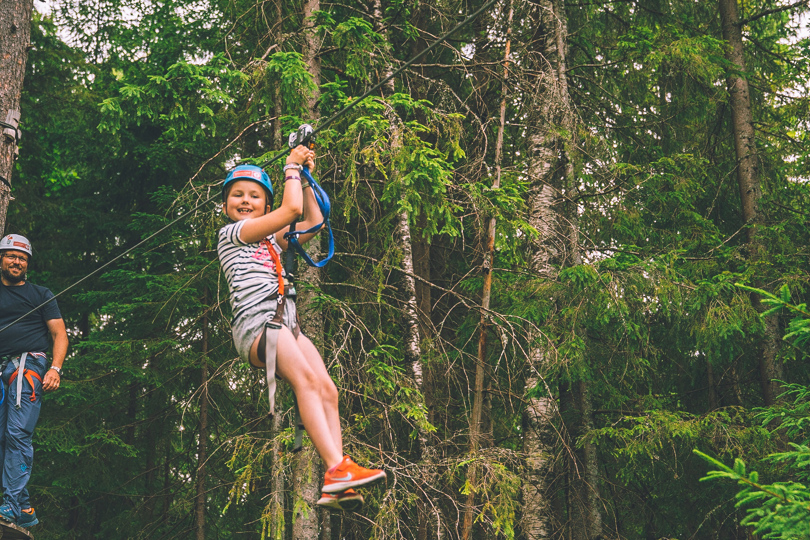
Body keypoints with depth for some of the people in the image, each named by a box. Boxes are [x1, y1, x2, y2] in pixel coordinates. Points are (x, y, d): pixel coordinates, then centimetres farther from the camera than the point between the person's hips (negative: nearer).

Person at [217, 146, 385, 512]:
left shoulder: (271, 241, 30)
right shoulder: (231, 233, 6)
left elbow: (314, 221, 28)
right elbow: (292, 208, 1)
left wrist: (303, 177, 30)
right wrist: (291, 167, 15)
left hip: (286, 326, 7)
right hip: (255, 323, -7)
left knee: (328, 389, -13)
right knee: (306, 380, -29)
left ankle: (335, 488, -23)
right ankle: (337, 468, -40)